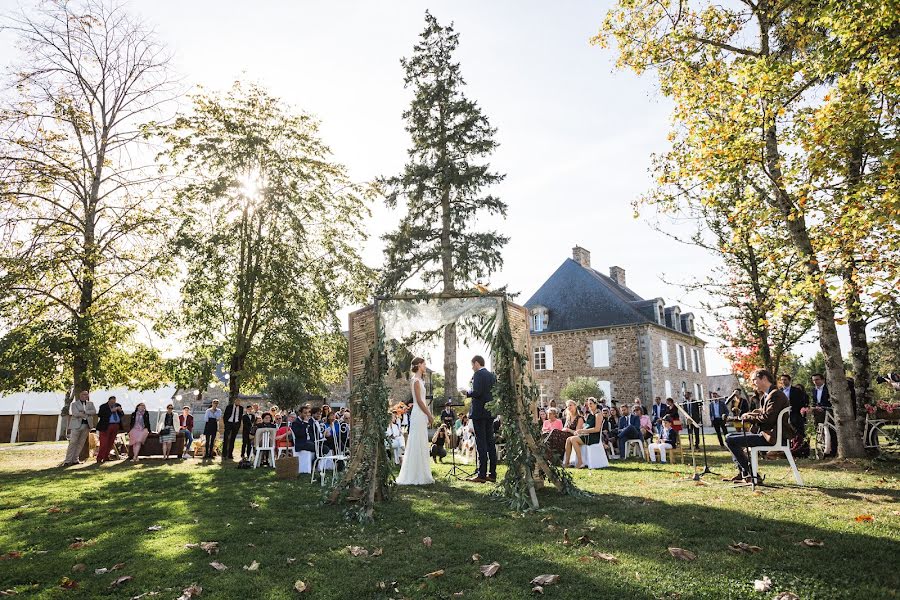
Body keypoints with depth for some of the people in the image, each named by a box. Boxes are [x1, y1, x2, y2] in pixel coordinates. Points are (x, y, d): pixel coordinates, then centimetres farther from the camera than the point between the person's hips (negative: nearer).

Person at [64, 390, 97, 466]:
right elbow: (75, 414, -10)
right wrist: (87, 414, -7)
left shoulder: (90, 404, 16)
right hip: (77, 425, -4)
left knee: (81, 443, 3)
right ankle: (68, 461, -5)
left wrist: (84, 411, -10)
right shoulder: (74, 404, 5)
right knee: (72, 443, -7)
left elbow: (94, 412, 0)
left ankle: (75, 460, 8)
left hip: (86, 425, 4)